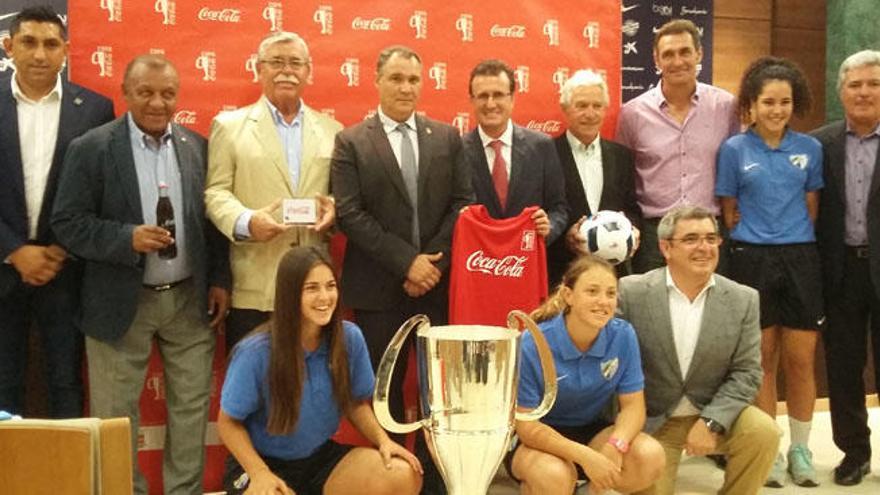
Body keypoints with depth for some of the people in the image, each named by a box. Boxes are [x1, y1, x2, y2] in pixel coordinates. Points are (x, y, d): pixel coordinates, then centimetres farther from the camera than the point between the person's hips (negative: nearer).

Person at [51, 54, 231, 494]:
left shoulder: (197, 146, 5)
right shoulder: (91, 148, -6)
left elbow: (212, 218, 10)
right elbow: (67, 223, -9)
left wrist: (219, 279, 4)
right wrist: (128, 238, -22)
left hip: (190, 298, 3)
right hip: (123, 302, -3)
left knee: (192, 407, 11)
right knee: (116, 415, 8)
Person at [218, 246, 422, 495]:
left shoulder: (350, 337, -10)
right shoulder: (256, 352, -20)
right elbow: (228, 423, -8)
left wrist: (383, 441, -12)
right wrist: (260, 473, -21)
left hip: (323, 458, 4)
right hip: (265, 463, -3)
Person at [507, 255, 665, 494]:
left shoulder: (623, 336, -13)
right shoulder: (532, 346, -23)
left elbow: (632, 405, -7)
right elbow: (526, 423, -21)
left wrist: (615, 446, -29)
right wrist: (584, 455, -33)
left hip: (590, 430, 4)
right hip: (537, 437, -4)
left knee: (651, 456, -21)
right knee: (555, 475, -35)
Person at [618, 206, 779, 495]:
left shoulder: (743, 300, -5)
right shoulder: (632, 292, -11)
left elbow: (746, 373, -6)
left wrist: (711, 422, -18)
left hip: (713, 414, 2)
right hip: (651, 420, -1)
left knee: (764, 432, -24)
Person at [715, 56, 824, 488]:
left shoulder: (810, 149, 5)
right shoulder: (734, 150, -1)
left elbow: (811, 207, 12)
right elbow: (729, 213, 6)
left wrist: (795, 241, 8)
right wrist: (753, 242, 5)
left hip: (800, 259, 2)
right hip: (753, 261, -1)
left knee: (801, 359, 4)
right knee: (763, 360, 6)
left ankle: (800, 449, 19)